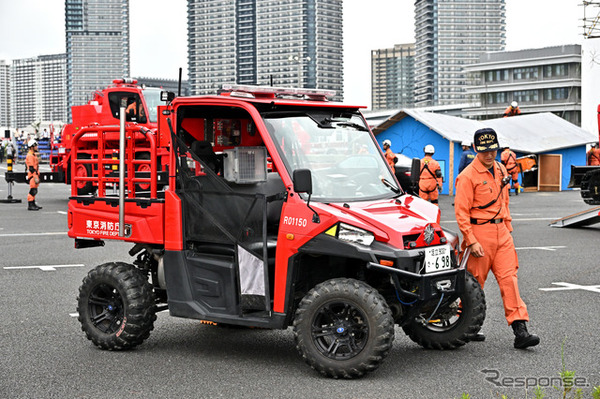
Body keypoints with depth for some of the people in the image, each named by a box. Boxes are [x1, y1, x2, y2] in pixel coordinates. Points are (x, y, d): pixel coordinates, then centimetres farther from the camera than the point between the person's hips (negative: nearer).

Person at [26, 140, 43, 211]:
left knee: (34, 191, 14)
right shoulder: (30, 156, -15)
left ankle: (33, 204, 21)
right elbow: (31, 168, -20)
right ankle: (30, 206, -8)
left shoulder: (34, 155, 19)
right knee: (32, 191, -10)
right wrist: (35, 177, -23)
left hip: (35, 175, 10)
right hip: (32, 176, -10)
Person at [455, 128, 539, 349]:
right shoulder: (468, 176, -11)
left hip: (501, 231, 6)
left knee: (509, 278, -2)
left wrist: (508, 227, 19)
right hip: (479, 232, -6)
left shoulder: (500, 170, 11)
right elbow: (461, 212, -14)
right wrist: (471, 241, -18)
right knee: (475, 282, 5)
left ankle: (520, 331, -6)